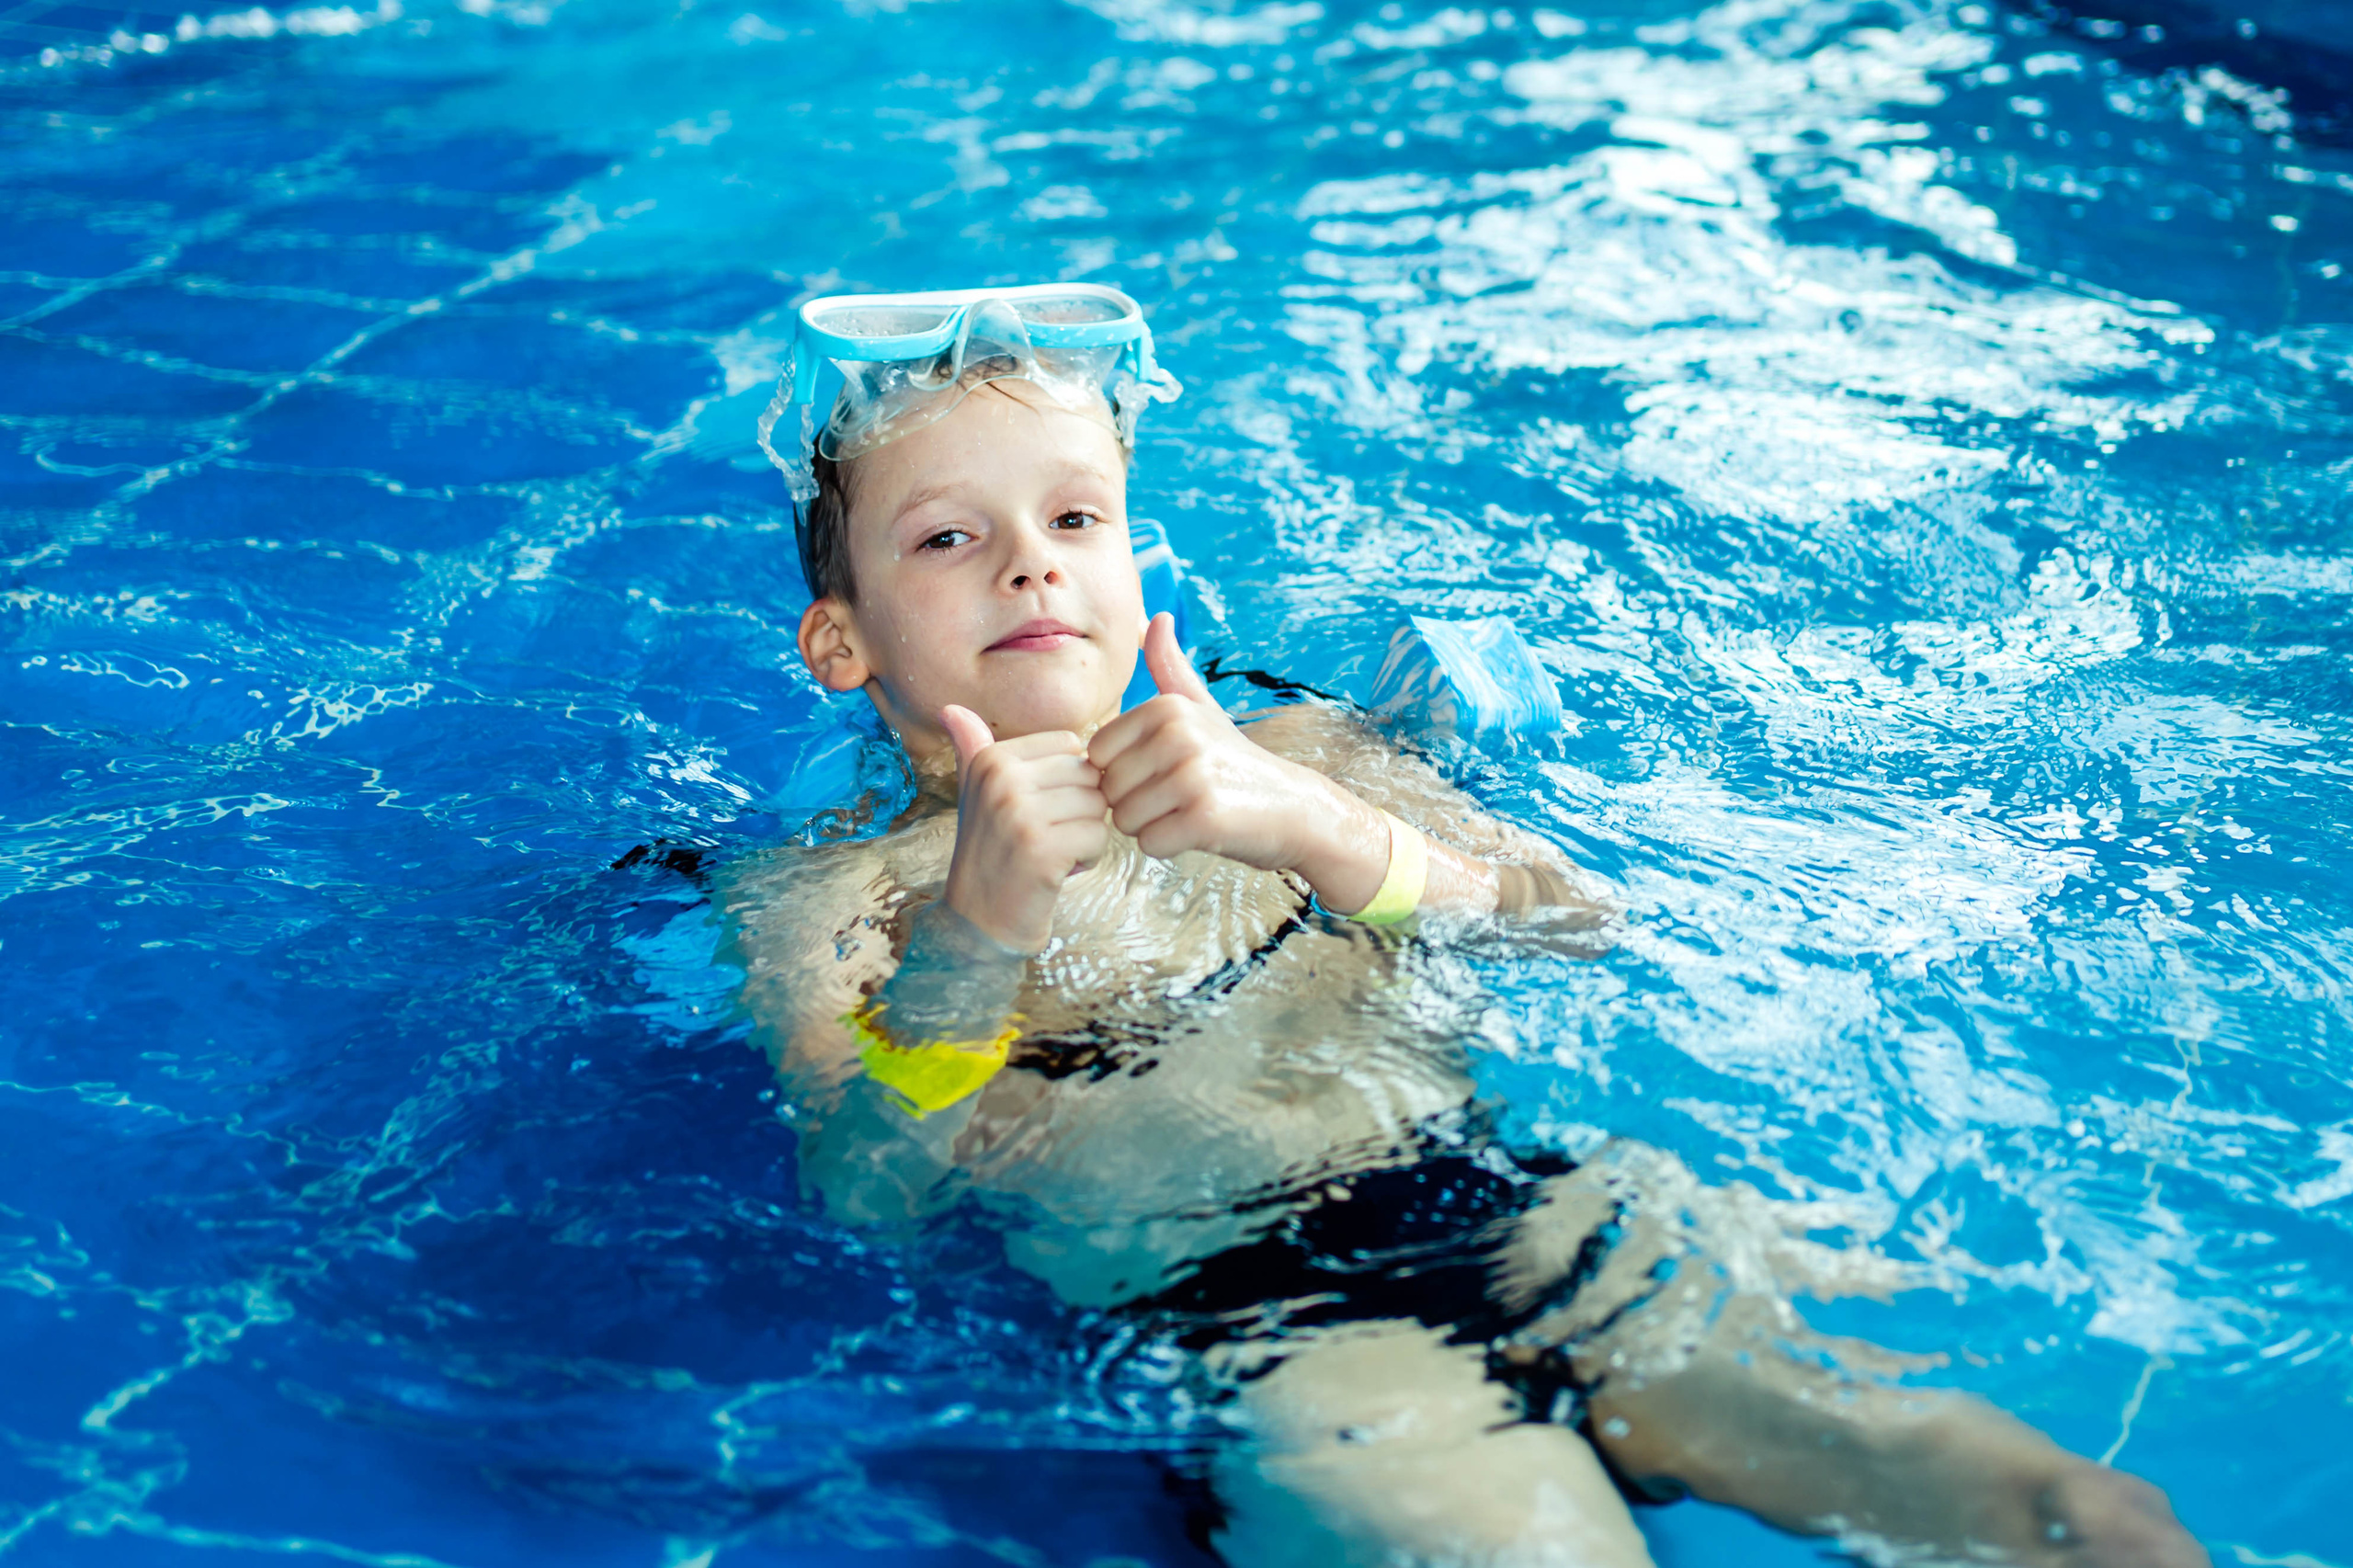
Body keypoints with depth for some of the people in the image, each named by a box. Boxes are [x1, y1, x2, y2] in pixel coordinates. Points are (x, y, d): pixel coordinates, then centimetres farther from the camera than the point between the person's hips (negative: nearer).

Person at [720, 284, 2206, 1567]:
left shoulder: (1291, 755, 20)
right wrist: (969, 937, -22)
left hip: (1540, 1203, 3)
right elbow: (870, 1203, -4)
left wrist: (1311, 829, -12)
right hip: (1239, 1308, -2)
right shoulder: (831, 901, 11)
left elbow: (1578, 932, 6)